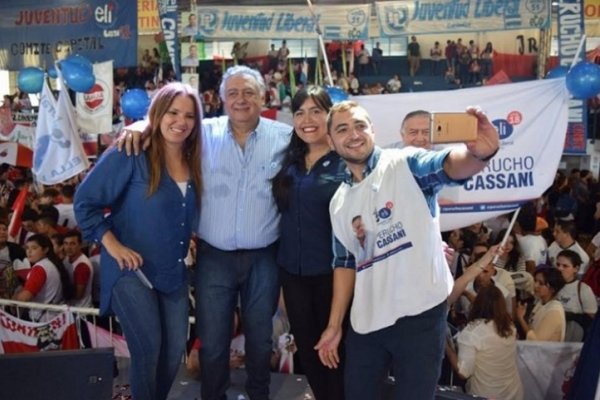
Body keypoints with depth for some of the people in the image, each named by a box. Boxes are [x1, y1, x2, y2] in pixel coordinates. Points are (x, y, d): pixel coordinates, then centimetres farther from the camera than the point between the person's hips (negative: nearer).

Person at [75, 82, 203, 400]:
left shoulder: (193, 162, 4)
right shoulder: (131, 155, -15)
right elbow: (85, 201, -13)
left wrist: (191, 239, 4)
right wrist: (113, 245, -17)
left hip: (174, 272, 6)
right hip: (132, 269, -6)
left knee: (175, 348, 11)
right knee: (148, 347, -6)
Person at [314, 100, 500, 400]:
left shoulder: (406, 165, -8)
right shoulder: (339, 202, 9)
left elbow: (449, 166, -28)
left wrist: (479, 154, -52)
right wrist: (334, 325, 12)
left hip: (419, 313, -5)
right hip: (366, 320, 6)